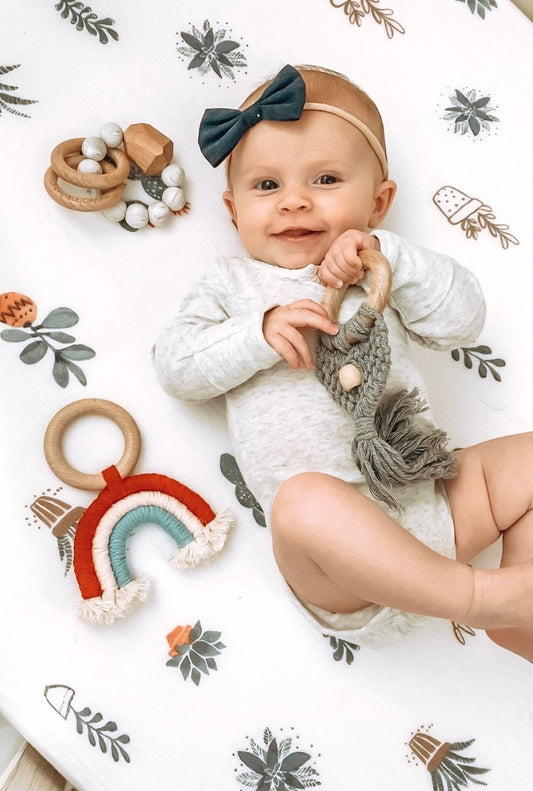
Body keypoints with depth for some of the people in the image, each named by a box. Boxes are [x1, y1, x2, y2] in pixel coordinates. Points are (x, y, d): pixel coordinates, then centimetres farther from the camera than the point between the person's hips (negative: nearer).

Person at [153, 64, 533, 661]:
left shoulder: (385, 272, 18)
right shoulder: (231, 284, 13)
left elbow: (463, 319, 5)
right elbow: (174, 365, 2)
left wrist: (388, 256, -9)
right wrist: (261, 334, -15)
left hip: (431, 506, 4)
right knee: (304, 501, -36)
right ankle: (480, 594, -23)